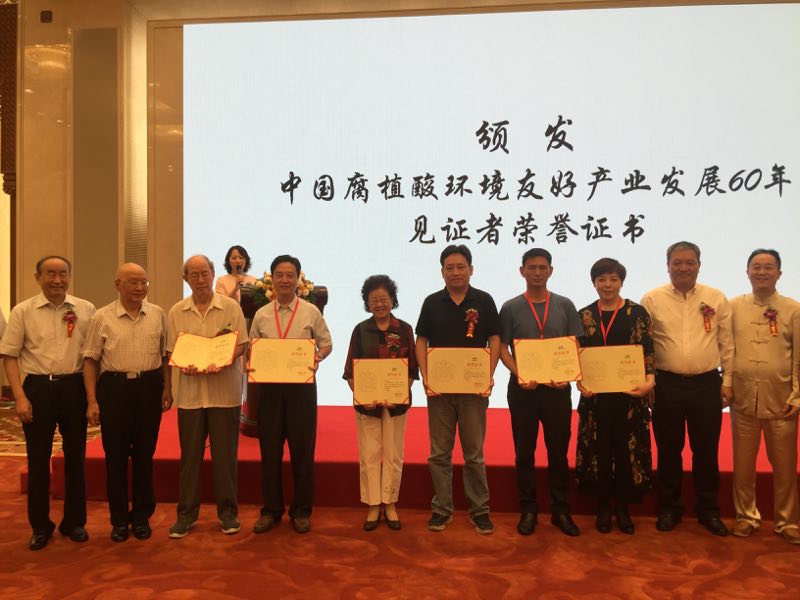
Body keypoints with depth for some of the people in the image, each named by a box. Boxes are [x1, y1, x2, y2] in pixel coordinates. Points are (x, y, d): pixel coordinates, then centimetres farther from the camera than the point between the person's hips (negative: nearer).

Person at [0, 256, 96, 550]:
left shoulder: (86, 310, 2)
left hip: (74, 387, 1)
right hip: (37, 387, -1)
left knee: (75, 456, 10)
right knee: (38, 458, 7)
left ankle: (74, 521, 25)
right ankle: (40, 526, 22)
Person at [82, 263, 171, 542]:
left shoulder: (158, 314, 3)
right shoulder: (102, 317, -2)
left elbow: (167, 353, 9)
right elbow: (91, 360, 0)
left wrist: (168, 388, 4)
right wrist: (92, 401, -4)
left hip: (149, 387, 1)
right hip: (114, 387, -1)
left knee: (144, 454, 9)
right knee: (116, 456, 6)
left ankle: (141, 516, 23)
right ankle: (119, 519, 21)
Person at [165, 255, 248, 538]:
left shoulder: (231, 307, 0)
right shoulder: (176, 312, 6)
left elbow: (240, 344, -2)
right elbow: (171, 351, 6)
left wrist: (221, 363, -20)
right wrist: (185, 366, -14)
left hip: (224, 392, -1)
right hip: (190, 393, 2)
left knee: (225, 455, 5)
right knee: (190, 456, 8)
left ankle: (228, 512, 19)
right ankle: (186, 514, 21)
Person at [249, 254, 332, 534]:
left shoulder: (311, 312, 1)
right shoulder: (261, 315, 7)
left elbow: (326, 343, 6)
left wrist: (317, 357, -14)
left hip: (301, 385, -2)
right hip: (269, 385, 2)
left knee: (302, 450, 4)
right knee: (270, 450, 8)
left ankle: (301, 511, 19)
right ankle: (271, 510, 22)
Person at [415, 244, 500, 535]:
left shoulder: (484, 301, 1)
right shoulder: (432, 302, 5)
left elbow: (494, 340, 1)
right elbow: (421, 342, 6)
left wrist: (489, 376, -11)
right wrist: (425, 377, -7)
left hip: (474, 388, -1)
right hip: (439, 388, 2)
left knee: (474, 454, 7)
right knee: (439, 453, 8)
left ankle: (480, 510, 18)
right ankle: (441, 509, 20)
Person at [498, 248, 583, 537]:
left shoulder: (565, 305, 5)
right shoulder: (511, 308, 2)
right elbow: (502, 348, 0)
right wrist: (519, 375, -15)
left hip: (557, 387, 1)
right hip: (522, 388, 0)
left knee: (559, 451, 8)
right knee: (525, 452, 7)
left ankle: (560, 510, 21)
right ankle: (528, 510, 19)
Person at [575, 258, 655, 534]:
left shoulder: (637, 313, 2)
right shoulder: (584, 315, 6)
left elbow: (648, 352, -2)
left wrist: (649, 381, -17)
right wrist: (580, 381, -10)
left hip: (629, 393, -1)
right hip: (595, 394, 1)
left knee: (627, 448, 5)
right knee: (598, 449, 6)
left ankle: (623, 506, 21)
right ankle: (603, 506, 21)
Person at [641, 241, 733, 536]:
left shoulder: (717, 299, 3)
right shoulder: (652, 299, -1)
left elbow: (727, 344, 6)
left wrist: (727, 380, 2)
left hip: (707, 384, 1)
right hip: (666, 385, -1)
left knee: (706, 451, 10)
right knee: (669, 450, 10)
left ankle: (709, 510, 25)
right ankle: (669, 509, 24)